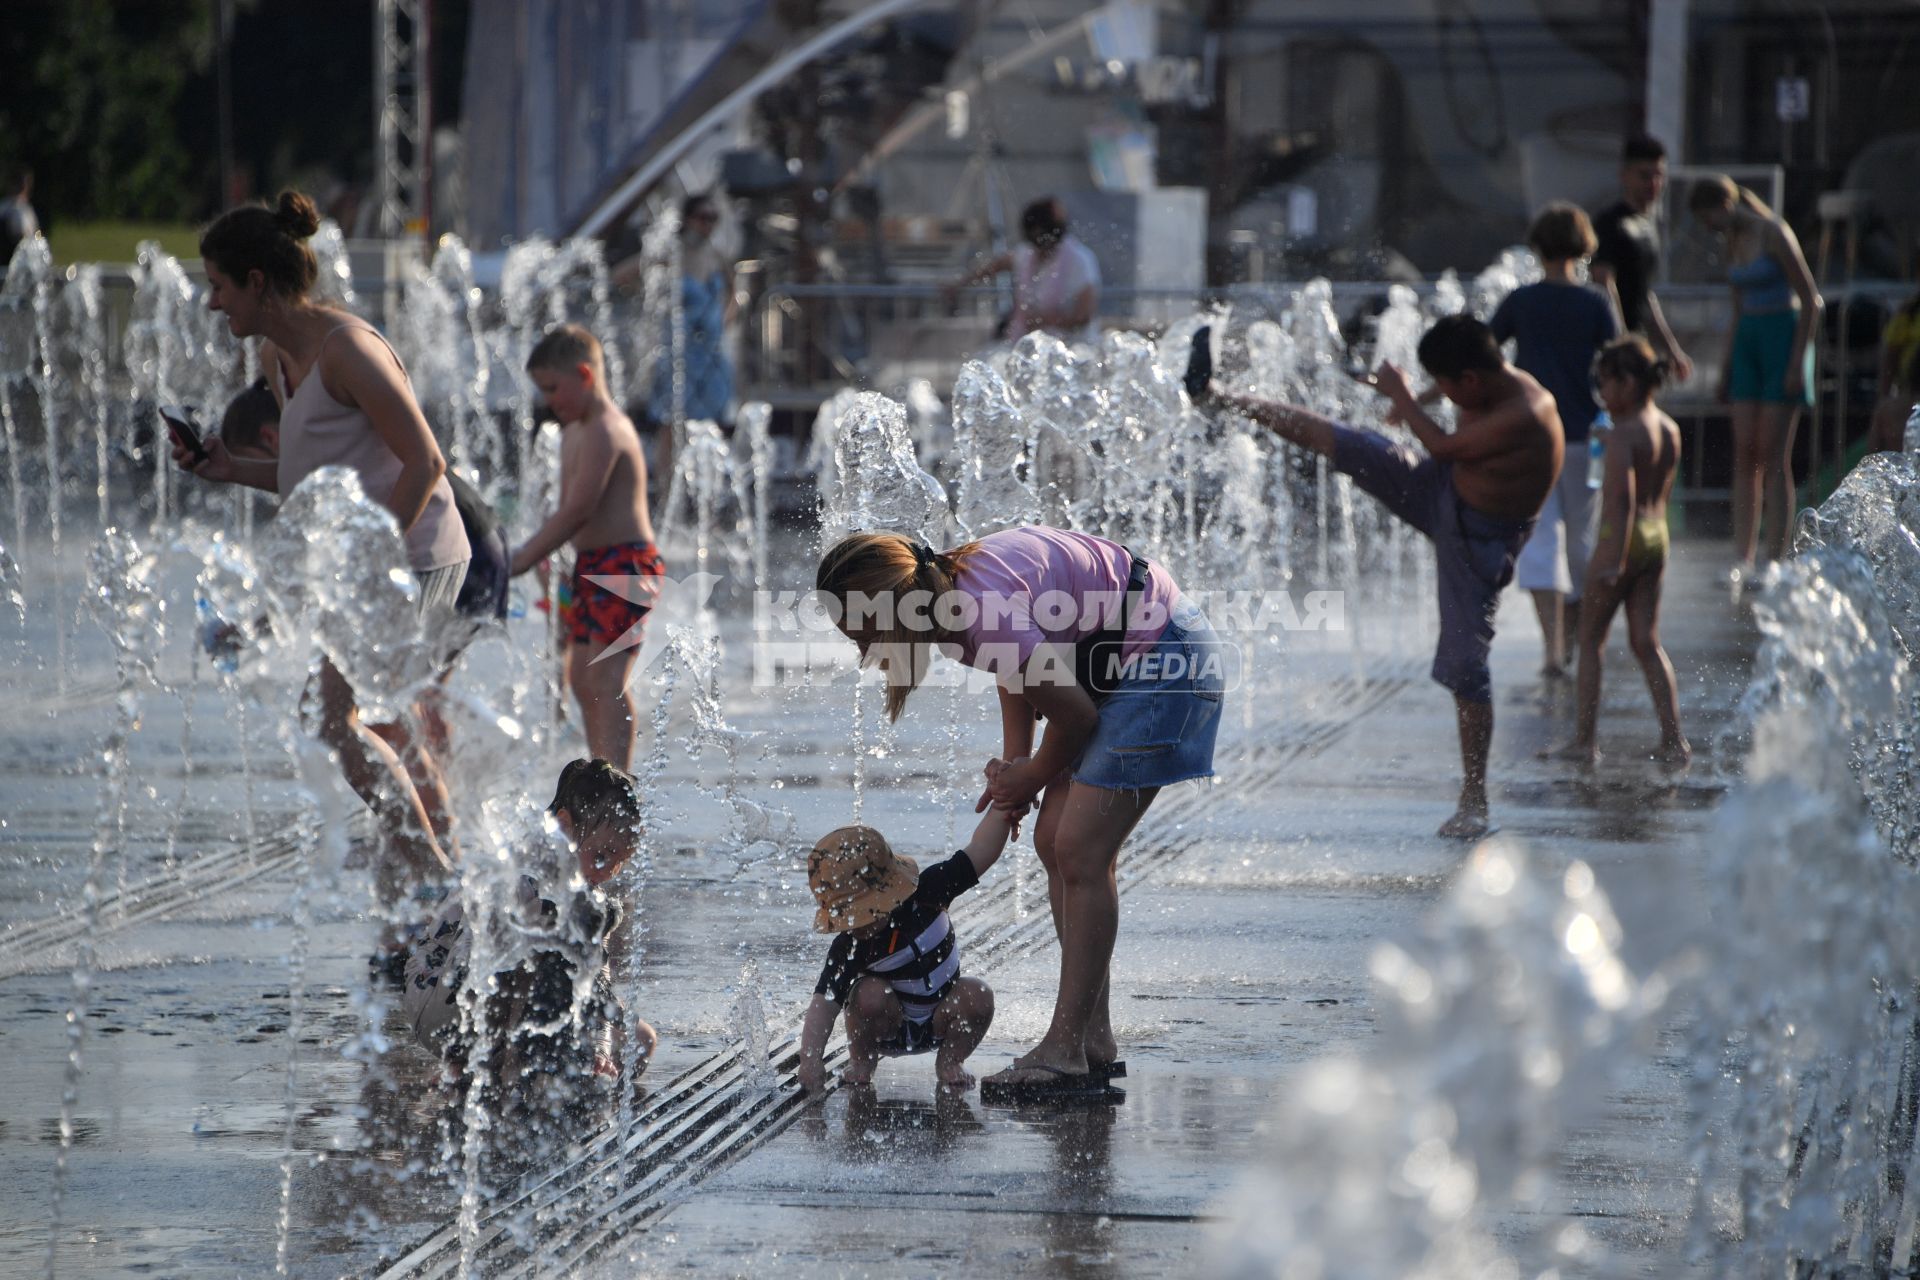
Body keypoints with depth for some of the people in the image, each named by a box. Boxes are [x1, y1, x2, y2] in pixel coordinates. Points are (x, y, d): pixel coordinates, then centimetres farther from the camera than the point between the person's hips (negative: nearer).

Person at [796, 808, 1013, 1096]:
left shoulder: (925, 894, -20)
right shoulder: (849, 949, -23)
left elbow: (978, 856, -19)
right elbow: (823, 1005, -30)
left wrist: (1001, 812, -30)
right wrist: (810, 1060, -43)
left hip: (940, 1023, 1)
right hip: (886, 1029, -1)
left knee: (977, 997, -26)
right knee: (870, 993, -31)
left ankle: (949, 1062, -2)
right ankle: (861, 1062, -4)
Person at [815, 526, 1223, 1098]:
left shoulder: (986, 611, -31)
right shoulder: (948, 605, -3)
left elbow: (1075, 713, -20)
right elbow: (1019, 672, 16)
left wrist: (1033, 777, -1)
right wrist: (1014, 762, 5)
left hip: (1163, 657, -10)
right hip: (1115, 662, 10)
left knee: (1080, 853, -13)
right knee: (1055, 843, 8)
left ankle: (1065, 1052, -12)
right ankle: (1093, 1041, 14)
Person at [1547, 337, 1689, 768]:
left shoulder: (1624, 434, -15)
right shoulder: (1670, 430, 9)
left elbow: (1622, 498, -23)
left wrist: (1613, 558, -25)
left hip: (1623, 538, -7)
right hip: (1657, 537, 7)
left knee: (1591, 639, 5)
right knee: (1646, 642, 11)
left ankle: (1584, 740, 7)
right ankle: (1674, 740, 4)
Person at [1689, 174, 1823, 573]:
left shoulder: (1774, 234, -11)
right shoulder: (1733, 241, 12)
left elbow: (1811, 300, -12)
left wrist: (1797, 361, -16)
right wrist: (1727, 368, 19)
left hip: (1784, 336, -8)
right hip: (1748, 342, 8)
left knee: (1774, 457, -9)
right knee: (1744, 454, 2)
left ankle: (1774, 560, -7)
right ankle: (1742, 559, 2)